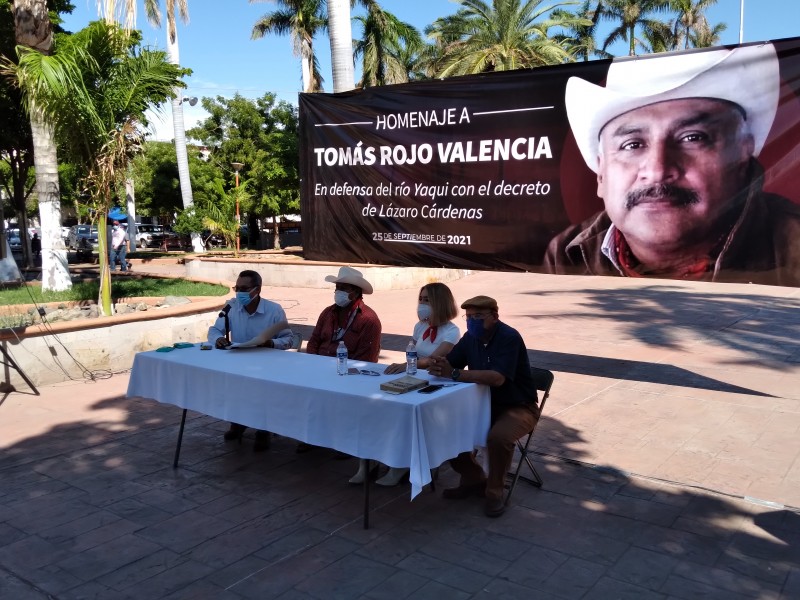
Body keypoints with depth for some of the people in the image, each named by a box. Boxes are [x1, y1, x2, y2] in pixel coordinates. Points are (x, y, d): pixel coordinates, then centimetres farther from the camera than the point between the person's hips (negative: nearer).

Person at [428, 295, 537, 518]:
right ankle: (474, 479, 9)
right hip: (484, 404, 7)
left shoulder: (509, 338, -21)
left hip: (517, 407, -7)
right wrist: (438, 365, -25)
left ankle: (494, 493, -9)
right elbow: (449, 364, 1)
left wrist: (454, 374, -38)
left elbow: (498, 378, -34)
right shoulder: (471, 338, 2)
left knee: (498, 437, -35)